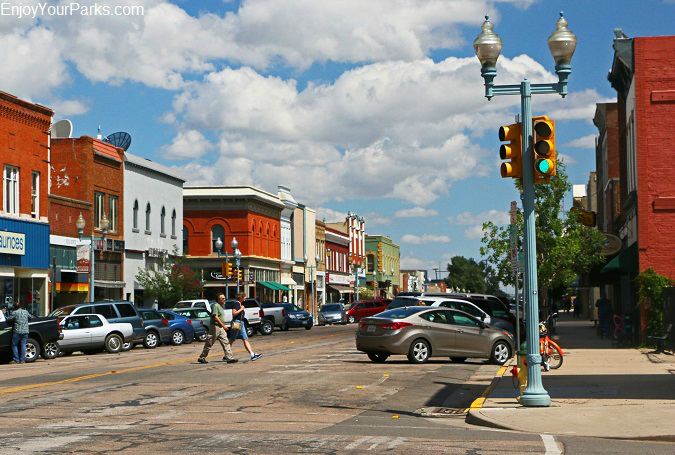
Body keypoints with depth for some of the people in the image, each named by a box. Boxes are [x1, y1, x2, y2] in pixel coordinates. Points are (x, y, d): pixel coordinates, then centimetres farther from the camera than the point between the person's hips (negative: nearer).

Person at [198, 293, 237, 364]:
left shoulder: (220, 306, 17)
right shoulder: (215, 306, -12)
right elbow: (216, 317, -20)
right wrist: (223, 325, -21)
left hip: (221, 328, 9)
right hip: (215, 327, -9)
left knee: (226, 342, 0)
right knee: (209, 344, 1)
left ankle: (230, 357, -4)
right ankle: (202, 358, 12)